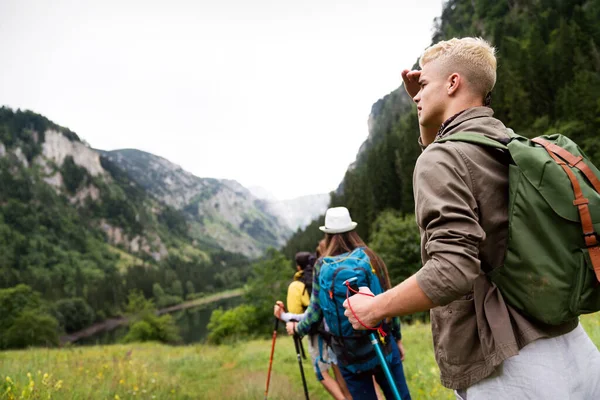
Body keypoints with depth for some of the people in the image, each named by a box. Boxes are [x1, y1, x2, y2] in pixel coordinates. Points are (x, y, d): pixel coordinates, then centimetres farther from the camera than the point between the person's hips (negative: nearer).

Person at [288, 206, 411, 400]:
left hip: (348, 353, 0)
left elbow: (316, 310, -3)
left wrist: (297, 328, 16)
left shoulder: (322, 266, -4)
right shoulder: (370, 257, -1)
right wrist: (397, 337, 13)